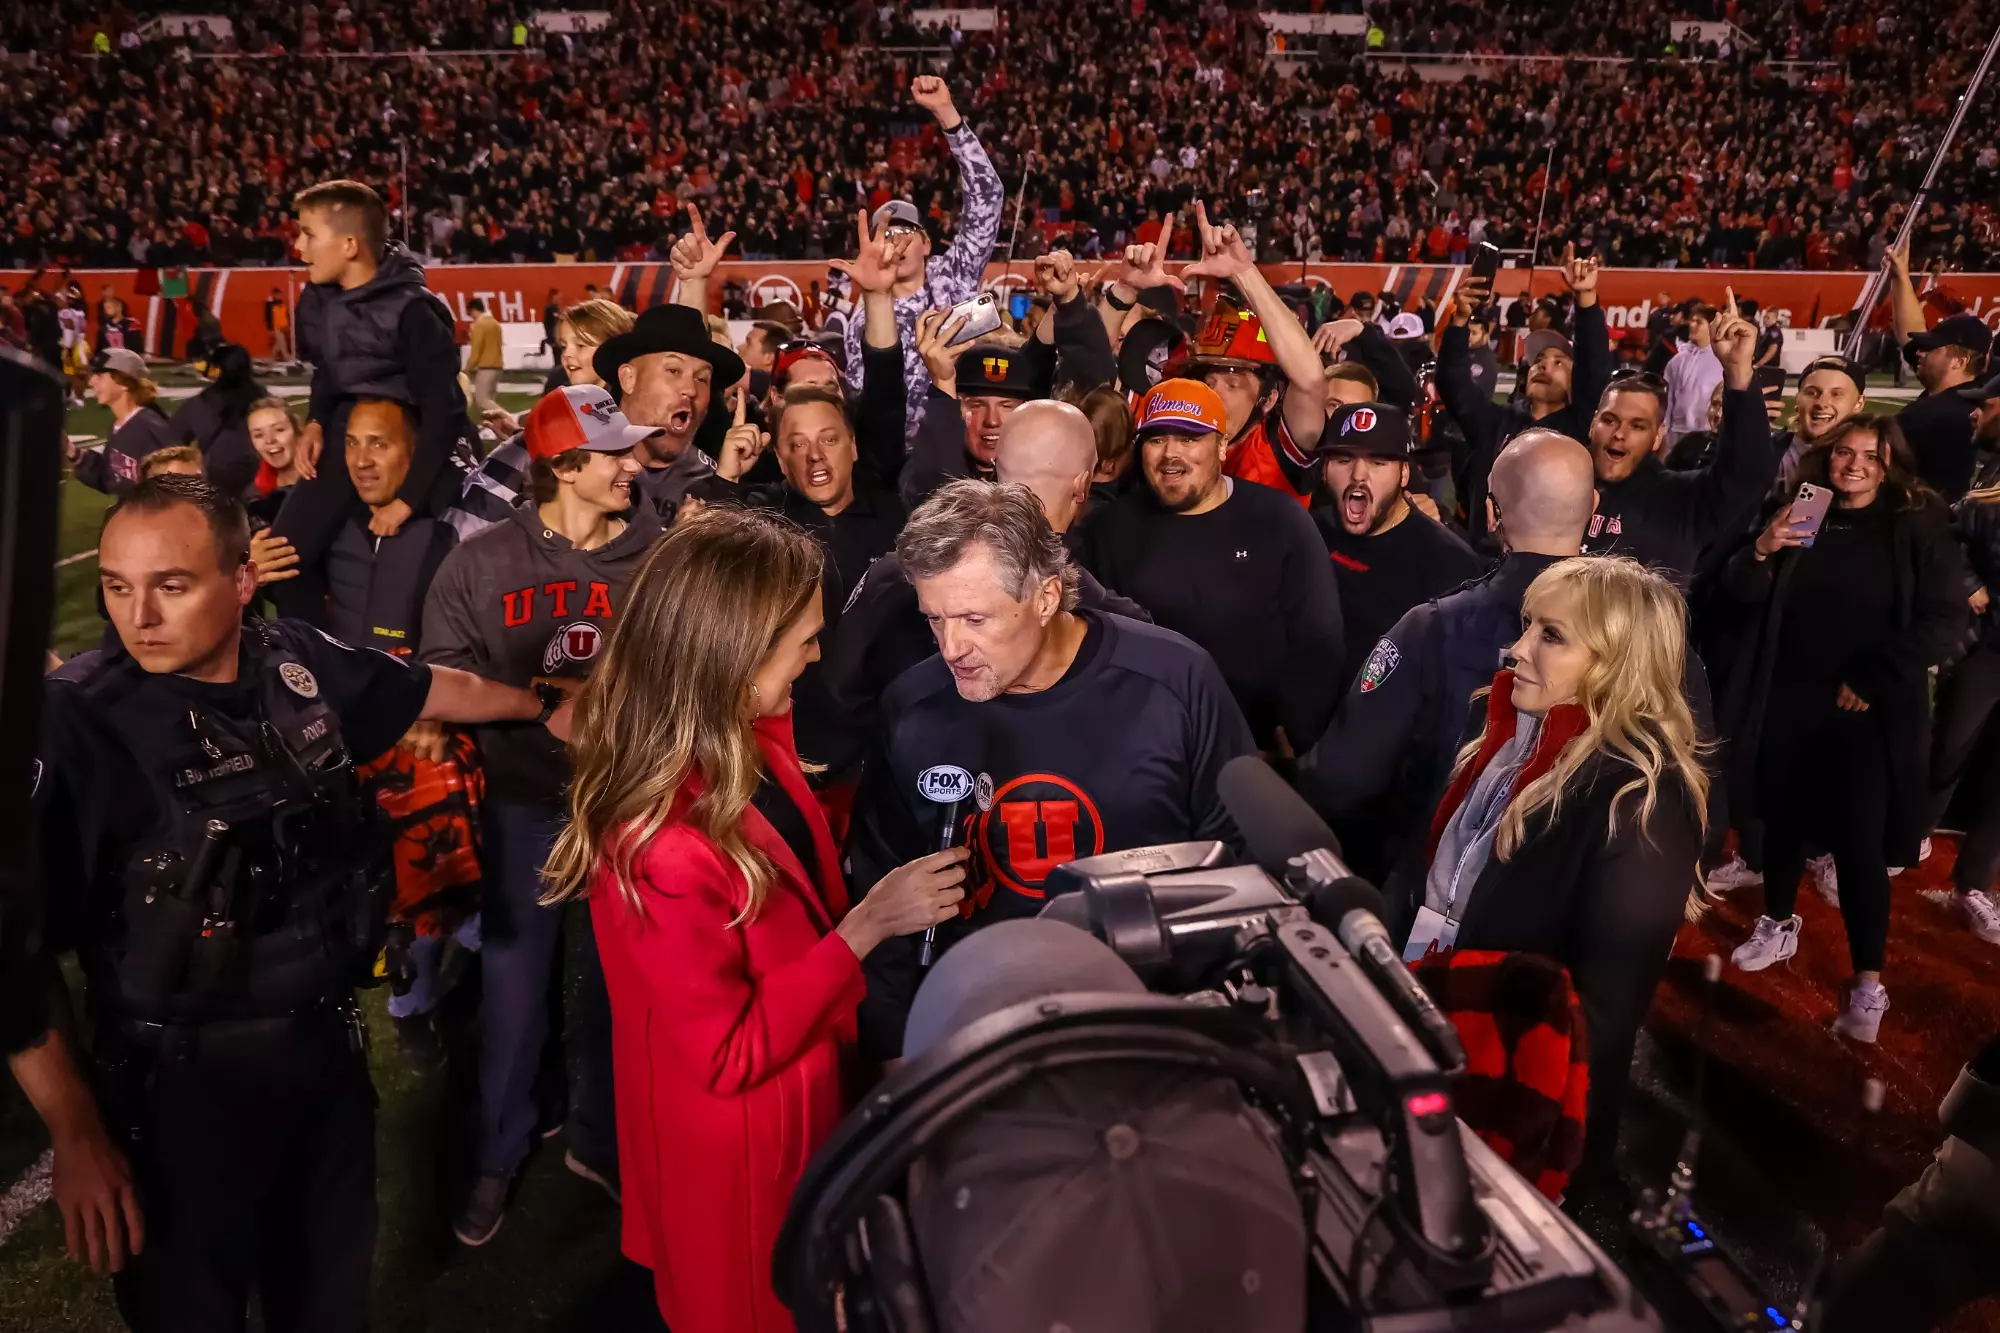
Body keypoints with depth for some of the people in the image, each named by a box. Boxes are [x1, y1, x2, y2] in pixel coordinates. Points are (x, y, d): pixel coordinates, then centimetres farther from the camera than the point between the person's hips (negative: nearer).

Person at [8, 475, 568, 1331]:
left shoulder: (298, 665, -6)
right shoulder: (75, 723, -19)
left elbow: (429, 689, 14)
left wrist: (541, 706, 29)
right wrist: (76, 1133, -15)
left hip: (328, 1048, 4)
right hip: (182, 1084, -4)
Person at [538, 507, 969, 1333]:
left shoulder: (744, 744, -9)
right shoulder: (662, 841, -35)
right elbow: (732, 1054, -26)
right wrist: (868, 926, -28)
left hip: (804, 1104, 8)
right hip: (740, 1151, -8)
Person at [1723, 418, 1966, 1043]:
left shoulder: (1917, 527, -3)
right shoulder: (1799, 512, 5)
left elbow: (1945, 619, -8)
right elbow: (1743, 592, 2)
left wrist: (1870, 682, -13)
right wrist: (1762, 549, -19)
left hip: (1870, 712, -3)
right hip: (1788, 702, 3)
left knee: (1859, 845, -4)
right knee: (1783, 819, 16)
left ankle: (1868, 985, 5)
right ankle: (1778, 926, 36)